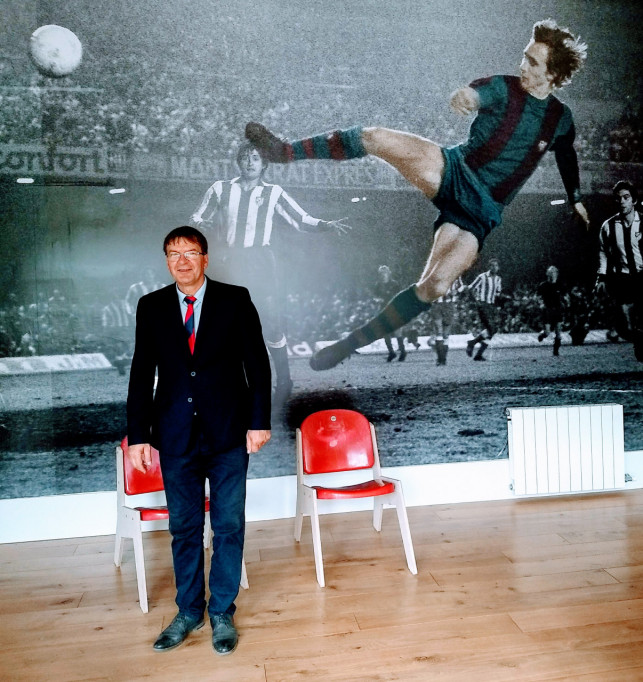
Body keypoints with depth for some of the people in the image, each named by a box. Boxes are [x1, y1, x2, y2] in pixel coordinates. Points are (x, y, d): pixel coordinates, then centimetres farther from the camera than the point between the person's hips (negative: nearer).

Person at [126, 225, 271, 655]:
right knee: (184, 528, 13)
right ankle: (189, 612, 32)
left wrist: (259, 421, -6)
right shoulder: (151, 307, 5)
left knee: (229, 526, 8)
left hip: (228, 434, -1)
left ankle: (222, 612, 27)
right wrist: (138, 435, 2)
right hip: (175, 437, 2)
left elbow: (257, 363, -2)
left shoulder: (235, 300, -1)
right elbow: (142, 375, 5)